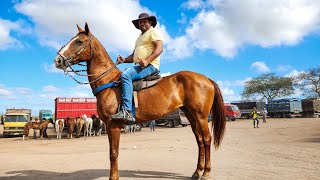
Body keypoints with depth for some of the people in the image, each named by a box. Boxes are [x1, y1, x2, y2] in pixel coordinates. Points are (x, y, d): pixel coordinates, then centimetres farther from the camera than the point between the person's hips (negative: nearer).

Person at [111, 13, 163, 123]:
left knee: (125, 75, -31)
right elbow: (134, 55, 29)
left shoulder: (153, 32, 4)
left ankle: (127, 112, -38)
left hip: (150, 66, -10)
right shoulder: (140, 38, 31)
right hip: (140, 66, 10)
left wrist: (147, 60, -25)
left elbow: (159, 48, -12)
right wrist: (124, 60, 7)